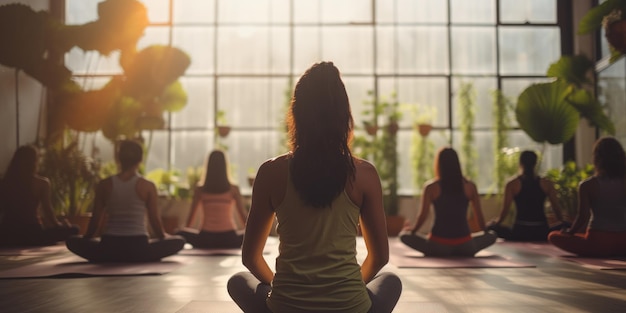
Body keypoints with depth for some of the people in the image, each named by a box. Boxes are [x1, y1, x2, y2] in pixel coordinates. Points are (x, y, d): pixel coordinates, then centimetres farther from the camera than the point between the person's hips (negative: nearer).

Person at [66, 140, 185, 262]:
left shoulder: (104, 185, 1)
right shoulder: (148, 186, -3)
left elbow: (96, 220, 5)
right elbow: (154, 220, 1)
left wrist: (86, 238, 25)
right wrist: (164, 237, 22)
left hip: (109, 247, 2)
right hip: (138, 247, -1)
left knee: (72, 241, 27)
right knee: (179, 241, 18)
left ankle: (108, 259, 10)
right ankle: (139, 259, 7)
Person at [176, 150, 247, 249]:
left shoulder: (199, 190, 2)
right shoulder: (233, 189, -1)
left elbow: (191, 216, 9)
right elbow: (243, 215, 4)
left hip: (206, 239, 0)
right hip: (228, 239, 0)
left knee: (180, 233, 19)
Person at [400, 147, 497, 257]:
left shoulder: (431, 187, -2)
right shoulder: (470, 186, 4)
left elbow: (423, 215, -2)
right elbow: (479, 216, 11)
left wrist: (411, 231, 18)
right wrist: (486, 232, 30)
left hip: (438, 245, -1)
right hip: (464, 245, 1)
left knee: (404, 236, 17)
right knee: (492, 236, 25)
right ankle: (460, 254, 14)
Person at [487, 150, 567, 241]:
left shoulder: (512, 185, -1)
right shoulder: (547, 183, 5)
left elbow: (505, 211, -3)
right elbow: (557, 209, 7)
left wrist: (496, 222, 17)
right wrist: (562, 223, 26)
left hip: (520, 232, -1)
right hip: (541, 232, 2)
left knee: (490, 227, 16)